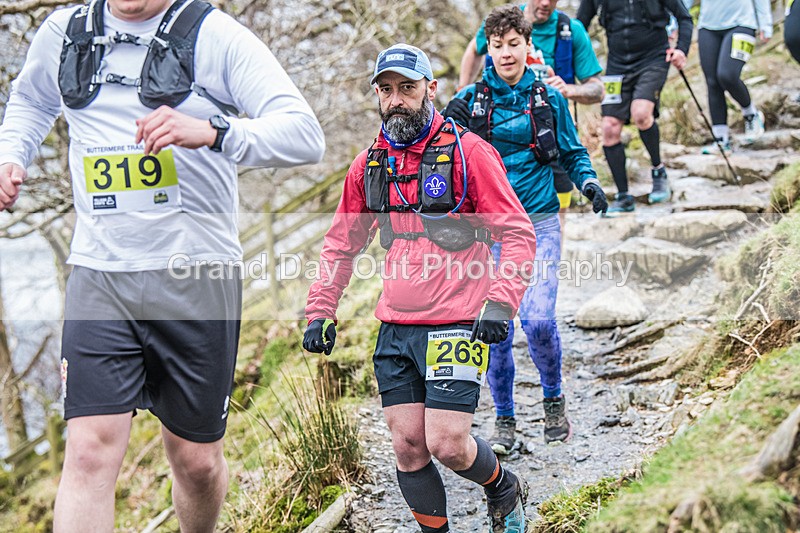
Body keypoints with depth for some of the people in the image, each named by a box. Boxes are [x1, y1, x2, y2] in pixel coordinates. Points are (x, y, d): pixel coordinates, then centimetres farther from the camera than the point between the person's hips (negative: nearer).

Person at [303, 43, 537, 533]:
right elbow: (341, 245, 20)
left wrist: (501, 304, -20)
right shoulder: (368, 165, 10)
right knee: (408, 448, 4)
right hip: (395, 328, 5)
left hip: (455, 325, -5)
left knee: (446, 445, -7)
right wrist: (321, 310, 12)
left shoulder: (468, 152, -6)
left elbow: (518, 235, -7)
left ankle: (505, 491, 24)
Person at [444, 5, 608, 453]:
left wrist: (588, 181, -5)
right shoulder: (469, 100, 3)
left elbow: (573, 152, 13)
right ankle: (505, 420, 17)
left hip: (539, 222, -1)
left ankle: (554, 399, 12)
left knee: (538, 318, -16)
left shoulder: (549, 97, 4)